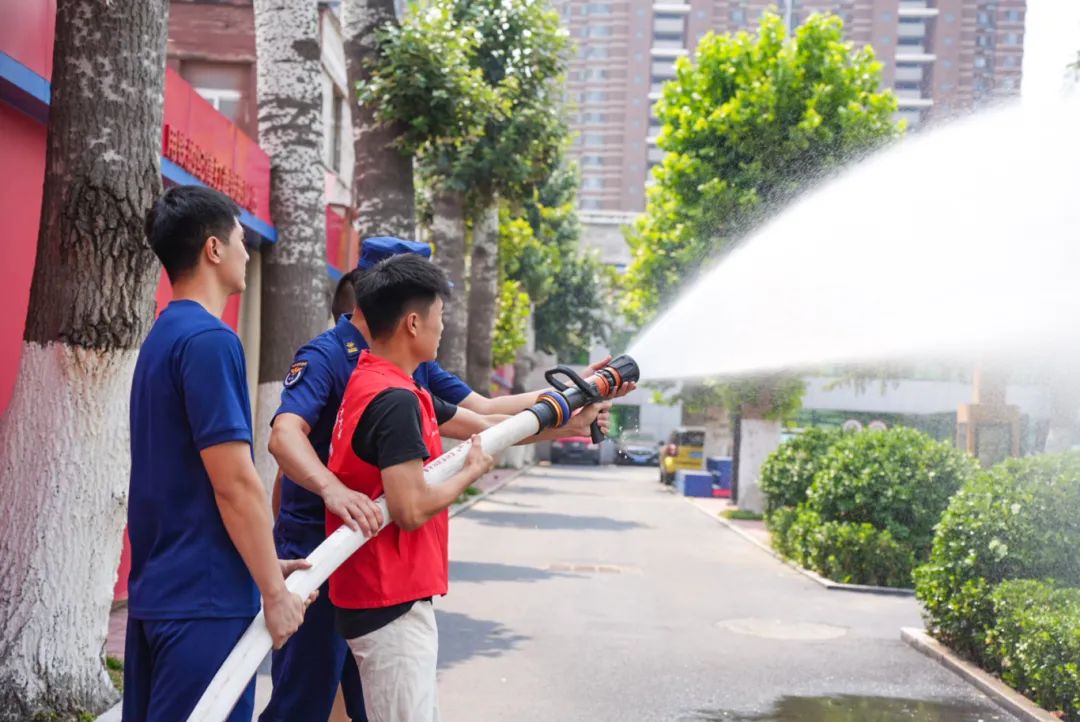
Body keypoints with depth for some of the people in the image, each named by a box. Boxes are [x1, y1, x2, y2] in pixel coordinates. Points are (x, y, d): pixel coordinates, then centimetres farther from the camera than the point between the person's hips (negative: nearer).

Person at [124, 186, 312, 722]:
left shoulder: (163, 336, 13)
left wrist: (262, 567, 19)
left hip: (158, 589, 9)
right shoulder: (210, 340, -16)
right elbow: (234, 483, -19)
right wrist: (275, 591, -11)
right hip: (205, 597, -9)